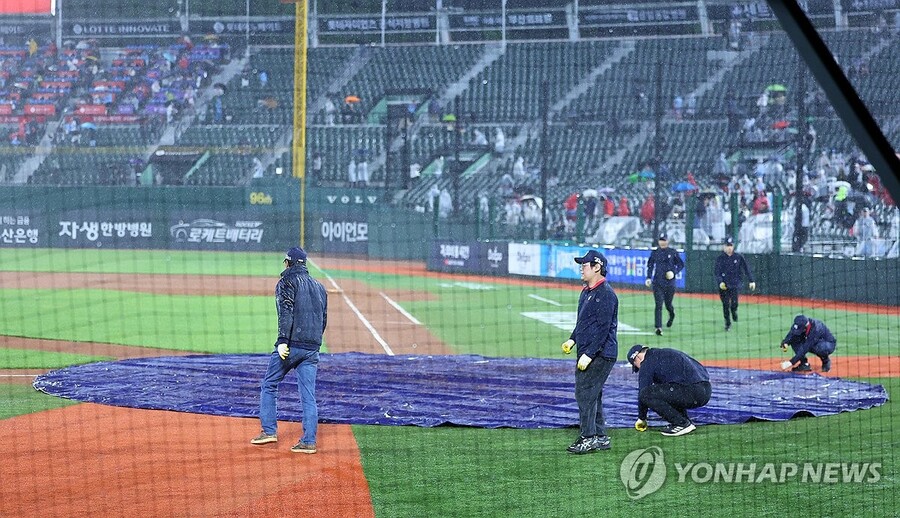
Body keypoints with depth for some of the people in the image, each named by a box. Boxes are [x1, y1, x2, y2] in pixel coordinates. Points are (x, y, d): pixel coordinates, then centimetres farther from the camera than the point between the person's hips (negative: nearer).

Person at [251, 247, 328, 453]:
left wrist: (283, 341, -22)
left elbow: (286, 312, -16)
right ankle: (309, 441, -2)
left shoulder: (288, 281, -2)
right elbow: (324, 320, 20)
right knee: (308, 395, 3)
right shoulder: (319, 287, 19)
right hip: (312, 349, 6)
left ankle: (269, 431, 6)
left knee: (269, 386, 10)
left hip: (291, 345, -6)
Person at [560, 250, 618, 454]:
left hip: (600, 354, -10)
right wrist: (572, 339, 11)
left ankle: (588, 438, -7)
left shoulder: (605, 293, -16)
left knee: (585, 393, -11)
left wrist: (589, 354, -22)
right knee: (591, 394, 13)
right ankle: (600, 437, 19)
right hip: (587, 353, 10)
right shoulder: (587, 291, 16)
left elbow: (603, 328, -21)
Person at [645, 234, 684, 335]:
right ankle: (658, 327, -15)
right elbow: (650, 265, 14)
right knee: (659, 304, -11)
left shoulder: (672, 252, 2)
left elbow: (681, 264, 8)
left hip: (669, 282, 0)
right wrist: (649, 278, 3)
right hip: (657, 283, 0)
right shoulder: (655, 252, 7)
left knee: (668, 304, 9)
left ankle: (672, 315, 45)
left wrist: (674, 272, -8)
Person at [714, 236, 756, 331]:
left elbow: (746, 269, 5)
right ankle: (727, 323, 15)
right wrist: (720, 282, -18)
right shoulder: (720, 258, 3)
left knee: (734, 303, -15)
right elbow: (717, 273, -1)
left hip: (735, 285, 0)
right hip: (724, 286, 0)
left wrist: (751, 281, -4)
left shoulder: (738, 257, 5)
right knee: (725, 305, -1)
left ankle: (734, 311, 20)